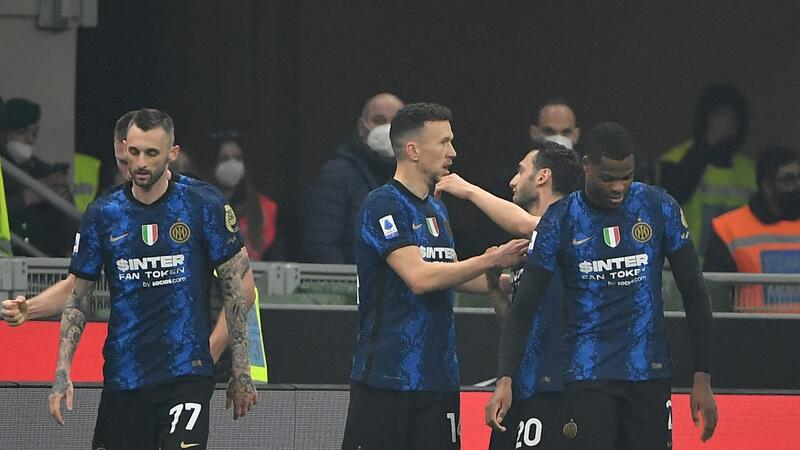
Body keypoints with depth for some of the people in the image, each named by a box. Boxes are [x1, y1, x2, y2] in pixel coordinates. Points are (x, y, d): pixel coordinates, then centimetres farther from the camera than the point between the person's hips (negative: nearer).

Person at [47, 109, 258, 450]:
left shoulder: (205, 209, -2)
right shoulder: (102, 215, 5)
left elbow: (234, 290, 3)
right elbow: (78, 298, 10)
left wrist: (241, 371, -1)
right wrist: (62, 374, 0)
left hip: (186, 374, -3)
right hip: (122, 380, 3)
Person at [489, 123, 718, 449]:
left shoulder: (660, 208, 0)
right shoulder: (560, 220, -3)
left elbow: (694, 295, 5)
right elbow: (523, 308, -3)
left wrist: (703, 378, 1)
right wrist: (505, 380, -16)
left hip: (650, 373, 1)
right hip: (587, 375, -1)